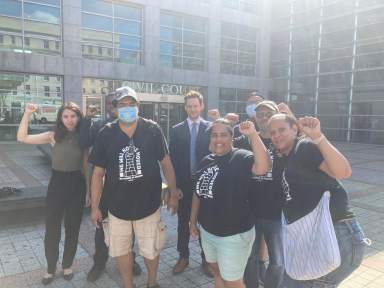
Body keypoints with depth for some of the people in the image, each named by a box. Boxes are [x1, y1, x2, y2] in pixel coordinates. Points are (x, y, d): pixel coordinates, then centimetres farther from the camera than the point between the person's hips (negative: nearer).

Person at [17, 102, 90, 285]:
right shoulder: (53, 136, -3)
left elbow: (86, 167, 5)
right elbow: (22, 138, -11)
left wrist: (88, 190, 4)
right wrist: (27, 114, -20)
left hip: (77, 185, 1)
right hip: (57, 184, 0)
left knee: (72, 229, 13)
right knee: (52, 230, 9)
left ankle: (67, 265, 35)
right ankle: (51, 268, 32)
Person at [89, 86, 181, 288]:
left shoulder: (152, 130, -11)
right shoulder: (106, 134, -7)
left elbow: (165, 163, -2)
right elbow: (98, 173, -2)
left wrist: (173, 193, 0)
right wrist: (94, 207, 0)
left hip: (148, 205, -1)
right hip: (117, 207, 2)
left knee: (151, 250, 15)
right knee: (121, 250, 18)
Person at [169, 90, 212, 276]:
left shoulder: (211, 128, -3)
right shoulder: (176, 130, 2)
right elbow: (172, 158, 1)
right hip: (183, 183, 2)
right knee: (183, 221, 13)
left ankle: (206, 258, 28)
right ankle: (183, 256, 31)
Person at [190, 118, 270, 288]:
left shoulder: (241, 158, -16)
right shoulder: (206, 161, 4)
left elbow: (262, 168, -38)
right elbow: (198, 193, 12)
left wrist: (253, 135, -39)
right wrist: (193, 221, 16)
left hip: (233, 234, -6)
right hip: (207, 231, 7)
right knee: (217, 273, 26)